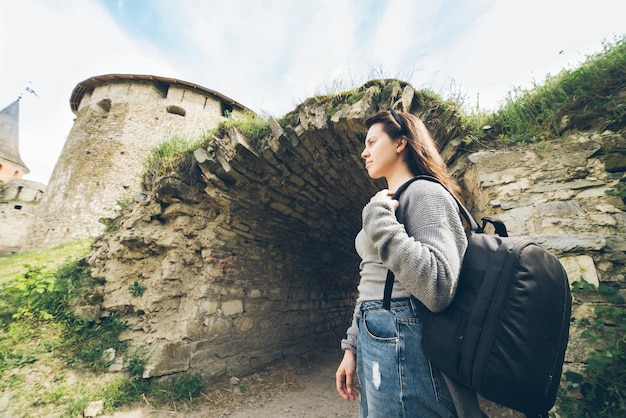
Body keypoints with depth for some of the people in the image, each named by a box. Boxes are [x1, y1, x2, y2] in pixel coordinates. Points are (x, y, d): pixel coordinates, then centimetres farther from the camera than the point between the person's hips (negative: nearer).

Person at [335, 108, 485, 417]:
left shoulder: (425, 193, -12)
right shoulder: (387, 201, 14)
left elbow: (438, 290, -26)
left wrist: (379, 217, -22)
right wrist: (352, 346, 14)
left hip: (401, 343, -8)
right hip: (374, 340, 9)